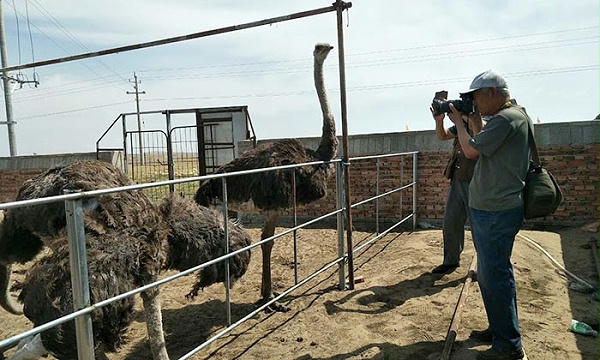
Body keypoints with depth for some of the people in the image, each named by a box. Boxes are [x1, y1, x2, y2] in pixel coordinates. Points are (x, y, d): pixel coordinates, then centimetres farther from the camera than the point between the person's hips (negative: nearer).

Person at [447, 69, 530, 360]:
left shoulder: (505, 119, -16)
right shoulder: (516, 115, 17)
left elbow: (471, 150, -16)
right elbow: (482, 143, 22)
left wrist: (458, 122, -2)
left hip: (496, 212, -11)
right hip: (488, 209, 11)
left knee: (495, 276, -4)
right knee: (490, 273, 19)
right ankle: (499, 329, 32)